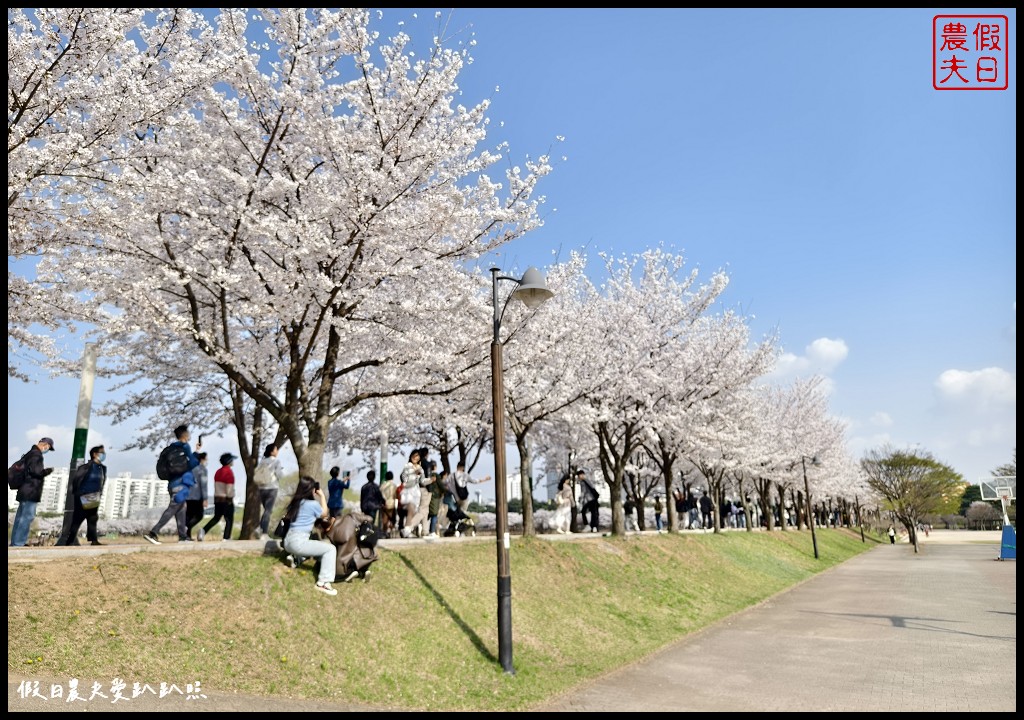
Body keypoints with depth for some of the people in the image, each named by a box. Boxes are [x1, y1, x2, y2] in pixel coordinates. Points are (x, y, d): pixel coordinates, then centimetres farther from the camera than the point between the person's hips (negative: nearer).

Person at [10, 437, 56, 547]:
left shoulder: (29, 454, 19)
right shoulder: (36, 454, -12)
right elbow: (35, 471, -21)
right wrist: (48, 470, -7)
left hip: (25, 491, 11)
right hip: (31, 492, -11)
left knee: (20, 517, 12)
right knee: (27, 517, -10)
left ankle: (15, 543, 17)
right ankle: (18, 543, -12)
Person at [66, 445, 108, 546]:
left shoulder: (102, 468, 10)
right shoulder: (87, 466, -14)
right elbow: (75, 478, -17)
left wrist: (99, 493, 12)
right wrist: (77, 493, -12)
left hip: (94, 500, 8)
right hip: (83, 498, -8)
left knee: (93, 519, 9)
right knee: (77, 520, -3)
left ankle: (94, 540, 13)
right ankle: (70, 541, 2)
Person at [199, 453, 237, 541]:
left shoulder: (218, 471, 9)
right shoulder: (229, 471, -14)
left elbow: (216, 486, 14)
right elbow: (229, 487, -17)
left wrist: (217, 497, 20)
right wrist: (230, 499, -10)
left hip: (217, 498, 7)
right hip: (226, 499, -7)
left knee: (216, 517, 18)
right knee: (229, 520, 2)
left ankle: (203, 530, 1)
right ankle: (226, 538, -1)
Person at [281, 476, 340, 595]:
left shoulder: (296, 502, 9)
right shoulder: (313, 504, -11)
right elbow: (324, 514, 8)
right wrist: (322, 495, 13)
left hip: (289, 541, 8)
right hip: (298, 542, -8)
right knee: (330, 549, -8)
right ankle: (323, 583, -18)